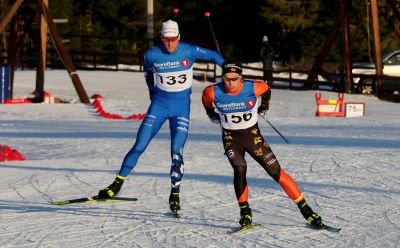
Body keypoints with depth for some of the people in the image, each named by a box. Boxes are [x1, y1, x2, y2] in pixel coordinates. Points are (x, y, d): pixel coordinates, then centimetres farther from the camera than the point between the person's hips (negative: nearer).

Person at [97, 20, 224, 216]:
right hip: (159, 105, 1)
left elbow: (213, 56, 6)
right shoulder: (152, 55, -7)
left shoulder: (189, 52, -11)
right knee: (139, 147, -3)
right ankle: (117, 184, 6)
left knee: (176, 152, -10)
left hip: (182, 107, -1)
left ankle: (175, 193, 3)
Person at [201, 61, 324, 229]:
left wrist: (263, 108, 16)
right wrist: (213, 116, 17)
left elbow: (266, 89, 6)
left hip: (253, 136, 0)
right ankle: (245, 213, -11)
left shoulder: (253, 88, -18)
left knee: (276, 172, -5)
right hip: (230, 138, 0)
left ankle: (305, 209, 0)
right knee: (240, 169, -26)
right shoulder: (213, 92, -17)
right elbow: (206, 100, 8)